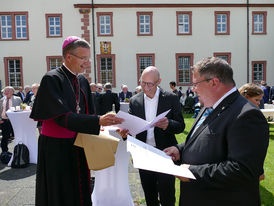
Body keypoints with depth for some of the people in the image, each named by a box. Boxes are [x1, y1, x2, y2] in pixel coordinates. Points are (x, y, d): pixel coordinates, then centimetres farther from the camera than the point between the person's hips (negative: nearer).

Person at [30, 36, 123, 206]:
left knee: (80, 192, 16)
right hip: (56, 149, -6)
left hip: (78, 146, 6)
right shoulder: (52, 79, -15)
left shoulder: (83, 81, 7)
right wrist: (98, 121, -31)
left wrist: (105, 126, -6)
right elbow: (62, 116, -24)